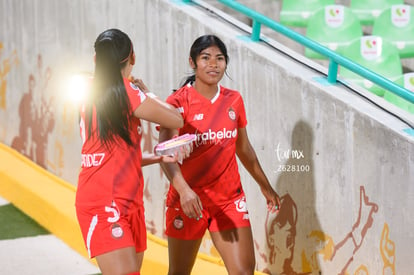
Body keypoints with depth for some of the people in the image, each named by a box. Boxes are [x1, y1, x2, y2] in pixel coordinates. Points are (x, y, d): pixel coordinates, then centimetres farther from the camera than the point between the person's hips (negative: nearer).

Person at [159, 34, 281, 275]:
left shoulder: (234, 100, 5)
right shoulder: (179, 102, -11)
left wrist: (265, 186, 28)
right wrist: (183, 189, -41)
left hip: (229, 199, 4)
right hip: (188, 200, -3)